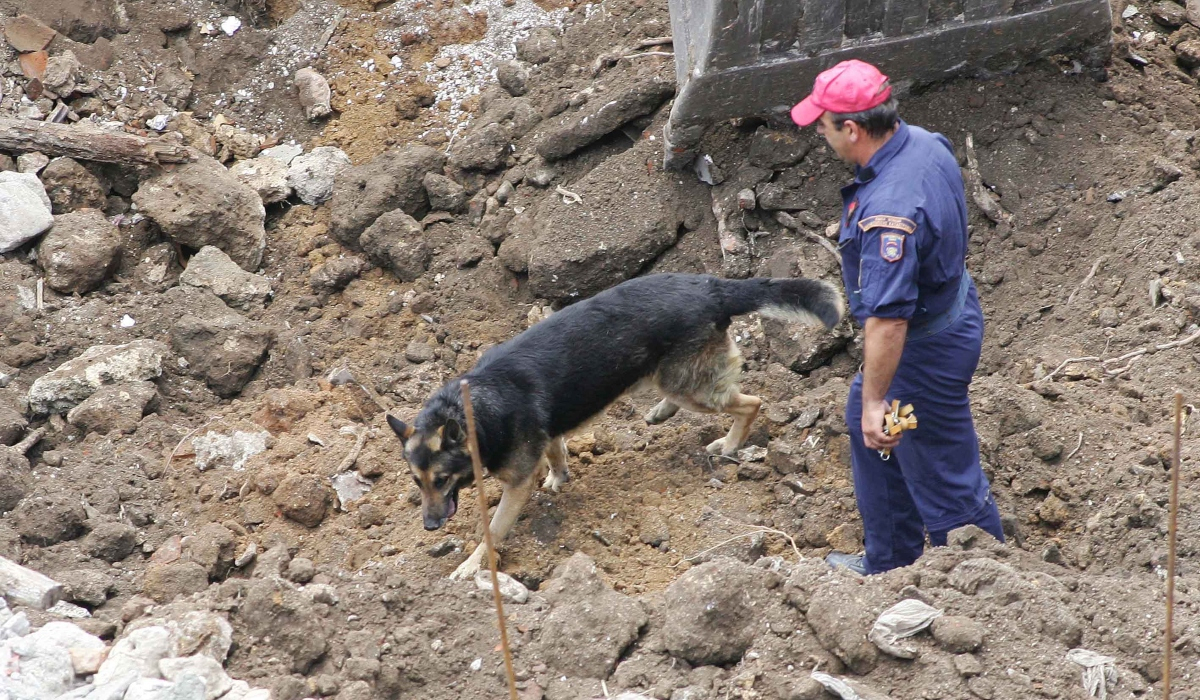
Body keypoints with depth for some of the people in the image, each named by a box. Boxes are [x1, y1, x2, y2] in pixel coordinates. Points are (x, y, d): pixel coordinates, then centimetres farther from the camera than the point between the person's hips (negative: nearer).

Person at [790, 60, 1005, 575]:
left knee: (943, 474, 7)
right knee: (864, 422, 28)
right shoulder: (924, 142, -7)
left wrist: (876, 400, -25)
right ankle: (888, 561, 44)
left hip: (926, 349, -11)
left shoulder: (888, 212, -38)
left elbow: (887, 318, -35)